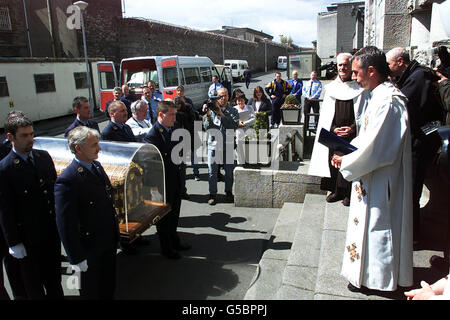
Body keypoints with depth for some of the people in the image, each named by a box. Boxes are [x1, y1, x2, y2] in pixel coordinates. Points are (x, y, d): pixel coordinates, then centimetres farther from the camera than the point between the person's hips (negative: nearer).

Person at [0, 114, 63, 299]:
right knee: (33, 279, 16)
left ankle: (55, 295, 46)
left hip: (53, 228, 5)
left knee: (54, 271, 24)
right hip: (29, 235, -5)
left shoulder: (44, 156, 0)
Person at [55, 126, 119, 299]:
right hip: (89, 249, -7)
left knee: (109, 286, 25)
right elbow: (65, 225, -22)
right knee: (91, 291, 17)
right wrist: (76, 258, -17)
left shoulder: (97, 165, 1)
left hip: (110, 242, 7)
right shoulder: (66, 181, -25)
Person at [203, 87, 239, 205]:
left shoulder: (233, 111, 6)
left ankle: (229, 192, 27)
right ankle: (212, 194, 14)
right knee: (212, 171, 2)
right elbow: (206, 127, -1)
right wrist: (208, 115, -17)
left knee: (229, 170, 9)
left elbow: (234, 125, -11)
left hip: (228, 145, 1)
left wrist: (221, 114, -16)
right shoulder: (212, 110, 5)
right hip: (214, 144, 0)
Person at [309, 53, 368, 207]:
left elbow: (363, 113, 0)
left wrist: (353, 127, -13)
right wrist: (334, 129, -6)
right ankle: (337, 191, 19)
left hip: (352, 133, -3)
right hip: (333, 133, 3)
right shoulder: (331, 87, 10)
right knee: (333, 160, 4)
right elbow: (326, 113, 7)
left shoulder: (360, 89, 2)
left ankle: (348, 194, 11)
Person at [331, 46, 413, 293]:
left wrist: (345, 161, -12)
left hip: (379, 182, -10)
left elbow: (374, 149, -26)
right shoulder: (380, 96, 9)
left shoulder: (387, 101, -23)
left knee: (374, 227, 5)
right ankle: (368, 272, 38)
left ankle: (371, 280, 23)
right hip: (372, 178, 10)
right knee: (370, 225, 21)